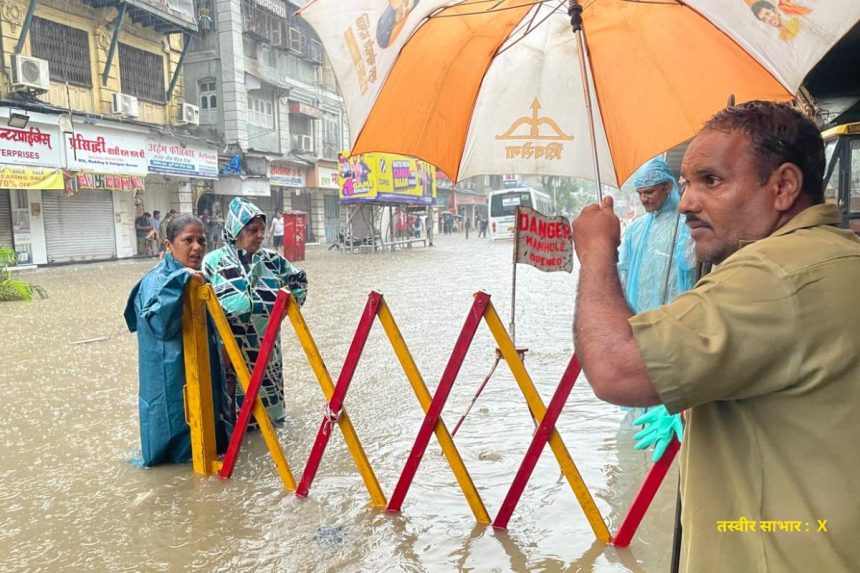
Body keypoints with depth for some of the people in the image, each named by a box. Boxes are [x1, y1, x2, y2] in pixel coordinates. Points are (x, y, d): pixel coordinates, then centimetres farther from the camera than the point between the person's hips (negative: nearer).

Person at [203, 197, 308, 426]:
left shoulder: (272, 259, 3)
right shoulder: (214, 261, -10)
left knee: (267, 405, 17)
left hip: (266, 349, 4)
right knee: (232, 412, 2)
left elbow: (299, 280, 17)